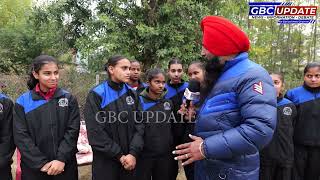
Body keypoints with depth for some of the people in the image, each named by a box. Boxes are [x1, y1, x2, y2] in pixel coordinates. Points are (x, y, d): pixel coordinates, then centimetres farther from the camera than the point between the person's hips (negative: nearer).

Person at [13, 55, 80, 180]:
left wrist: (61, 159, -14)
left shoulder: (69, 98, 0)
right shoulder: (23, 102, -2)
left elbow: (73, 131, -5)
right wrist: (42, 163, -12)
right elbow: (21, 136, -5)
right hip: (33, 168, 0)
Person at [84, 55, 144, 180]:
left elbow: (139, 124, -1)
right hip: (105, 161, -3)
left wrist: (133, 153, -12)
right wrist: (119, 155, -12)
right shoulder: (96, 95, -9)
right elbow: (95, 132, -13)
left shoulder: (132, 93, 4)